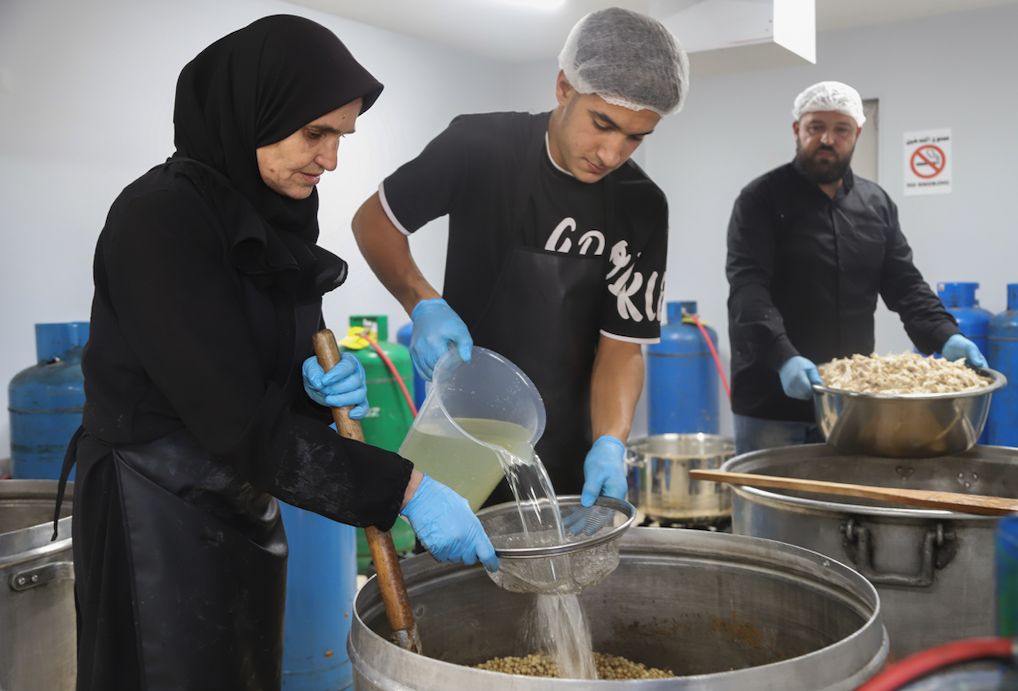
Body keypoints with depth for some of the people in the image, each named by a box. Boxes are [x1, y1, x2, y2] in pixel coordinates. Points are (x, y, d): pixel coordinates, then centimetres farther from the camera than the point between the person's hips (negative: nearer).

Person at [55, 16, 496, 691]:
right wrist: (405, 489, -26)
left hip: (243, 505, 8)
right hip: (158, 511, -7)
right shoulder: (159, 214, -20)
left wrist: (325, 386, -11)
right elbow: (234, 419, -25)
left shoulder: (280, 215, 5)